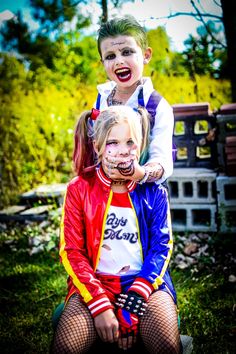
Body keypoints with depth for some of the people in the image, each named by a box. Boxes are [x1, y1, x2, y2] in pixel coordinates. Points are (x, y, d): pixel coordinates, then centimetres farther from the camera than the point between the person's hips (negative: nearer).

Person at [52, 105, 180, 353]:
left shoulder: (153, 191, 3)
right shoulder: (79, 188, 1)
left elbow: (161, 247, -1)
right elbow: (71, 251, -4)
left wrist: (132, 304, -15)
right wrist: (100, 307, -16)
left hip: (146, 281, 1)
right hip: (94, 283, 0)